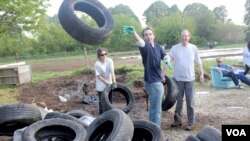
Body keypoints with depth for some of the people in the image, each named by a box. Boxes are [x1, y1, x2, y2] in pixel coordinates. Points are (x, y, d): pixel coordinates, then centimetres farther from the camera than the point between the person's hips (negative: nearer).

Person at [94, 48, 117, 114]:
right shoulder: (97, 64, -20)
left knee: (109, 99, 14)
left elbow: (112, 72, -22)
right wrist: (106, 82, -20)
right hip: (101, 85, -3)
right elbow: (98, 76, -16)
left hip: (109, 83, 3)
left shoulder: (109, 61, -14)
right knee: (101, 100, 1)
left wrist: (114, 82, -32)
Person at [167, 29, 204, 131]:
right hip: (178, 78, 0)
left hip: (189, 78, 0)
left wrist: (201, 74, 7)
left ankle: (191, 122, 14)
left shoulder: (193, 48, 0)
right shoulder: (175, 48, -3)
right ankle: (178, 120, 27)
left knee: (190, 101, 4)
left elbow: (198, 62, 8)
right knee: (178, 100, 12)